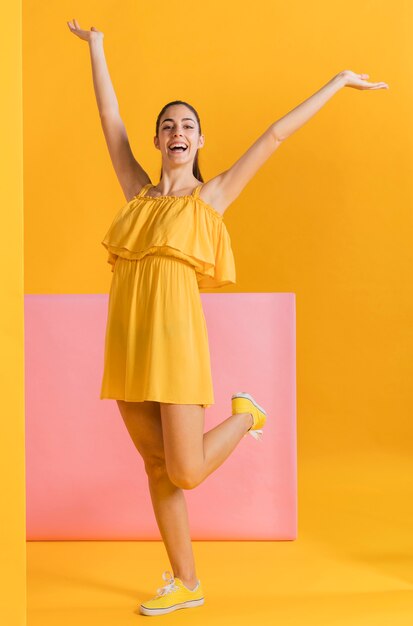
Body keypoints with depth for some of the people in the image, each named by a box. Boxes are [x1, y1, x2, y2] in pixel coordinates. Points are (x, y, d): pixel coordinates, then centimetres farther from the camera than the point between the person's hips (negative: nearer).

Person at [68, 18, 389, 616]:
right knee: (157, 467, 10)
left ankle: (244, 414, 24)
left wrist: (338, 81, 17)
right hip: (128, 346, 5)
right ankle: (186, 583, 25)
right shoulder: (139, 193, 15)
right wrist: (96, 45, 34)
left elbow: (276, 134, 9)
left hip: (175, 340, -5)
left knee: (186, 475, -5)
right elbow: (111, 120, 25)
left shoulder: (213, 196, 6)